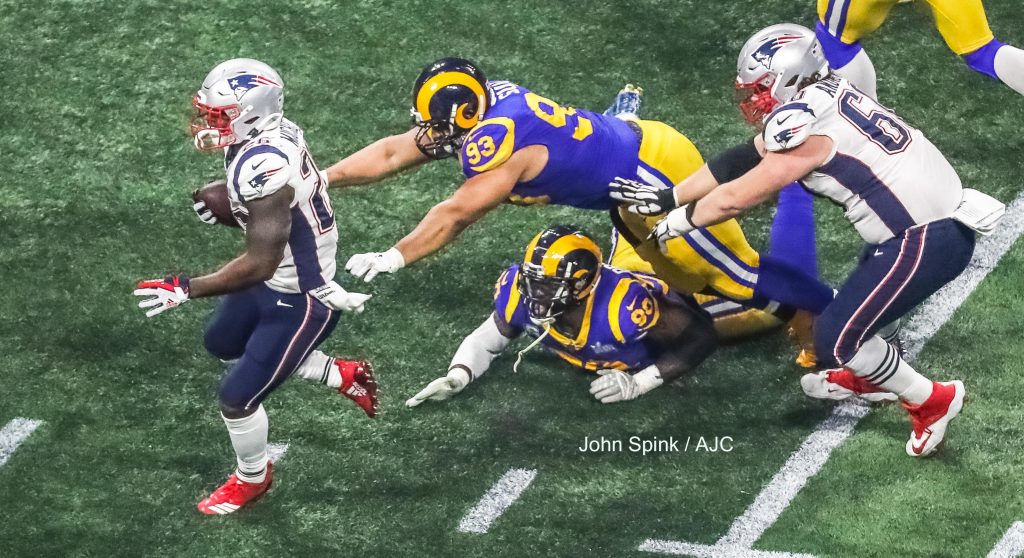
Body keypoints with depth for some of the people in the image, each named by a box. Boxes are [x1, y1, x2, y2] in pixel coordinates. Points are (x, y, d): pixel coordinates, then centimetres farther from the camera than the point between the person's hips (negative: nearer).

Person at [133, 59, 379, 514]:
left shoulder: (264, 168, -36)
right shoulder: (270, 134, -8)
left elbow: (260, 264, -34)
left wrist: (185, 290, -30)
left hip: (299, 301, -10)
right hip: (276, 281, 10)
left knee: (237, 398, 3)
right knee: (223, 344, 31)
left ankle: (253, 478, 33)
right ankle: (342, 376, 37)